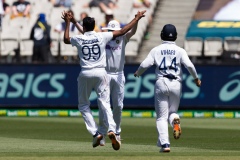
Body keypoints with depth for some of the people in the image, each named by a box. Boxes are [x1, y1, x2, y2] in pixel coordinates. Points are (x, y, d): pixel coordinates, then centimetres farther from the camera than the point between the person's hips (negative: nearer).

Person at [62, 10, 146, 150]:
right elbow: (123, 31, 4)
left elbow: (66, 39, 25)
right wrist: (137, 18, 12)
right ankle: (111, 129, -26)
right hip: (100, 73, 0)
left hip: (85, 74, 0)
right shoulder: (102, 36, 0)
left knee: (83, 105, 13)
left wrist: (68, 23, 35)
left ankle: (96, 133, -1)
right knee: (105, 103, -2)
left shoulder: (79, 39, 2)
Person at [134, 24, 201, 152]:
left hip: (161, 83, -1)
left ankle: (164, 143, -11)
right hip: (176, 84, 1)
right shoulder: (179, 50, 5)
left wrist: (137, 73, 18)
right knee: (172, 111, 18)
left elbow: (145, 64, -2)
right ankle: (175, 120, -20)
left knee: (161, 116, 4)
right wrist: (196, 78, 7)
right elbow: (189, 65, -8)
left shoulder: (156, 50, 5)